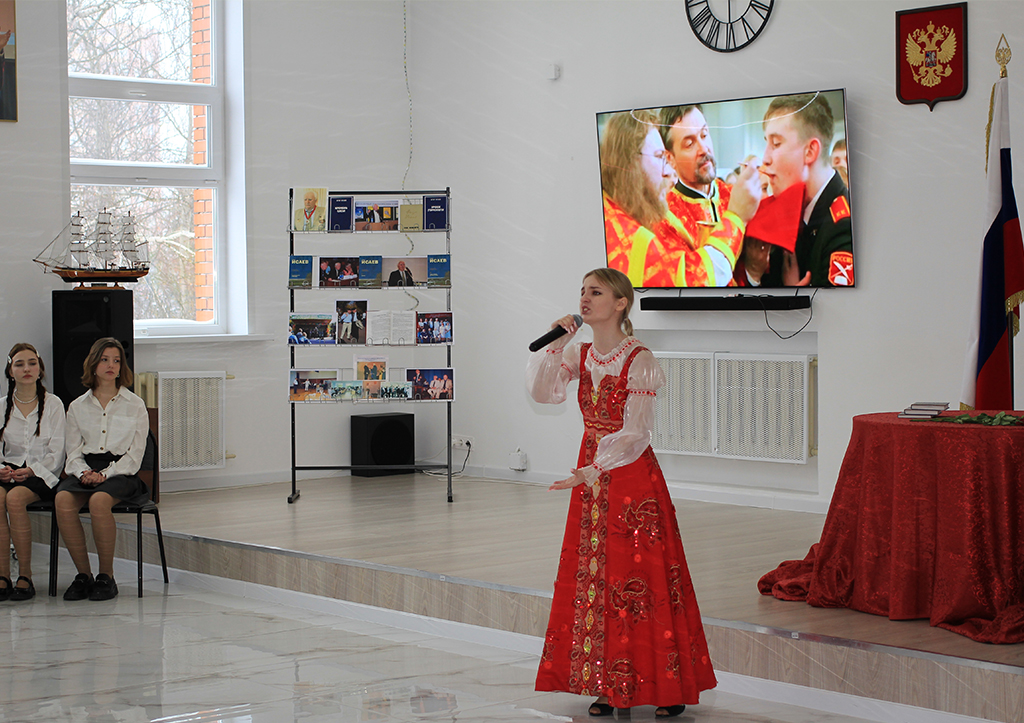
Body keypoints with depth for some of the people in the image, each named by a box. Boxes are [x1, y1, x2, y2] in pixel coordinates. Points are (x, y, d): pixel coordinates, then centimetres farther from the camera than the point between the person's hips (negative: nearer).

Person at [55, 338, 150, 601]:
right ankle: (83, 574, -19)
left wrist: (105, 474, -14)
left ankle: (106, 576, -22)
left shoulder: (135, 405, 8)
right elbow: (74, 452, 11)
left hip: (120, 473, -3)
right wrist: (84, 472, -12)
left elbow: (134, 455, 2)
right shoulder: (77, 407, 16)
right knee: (63, 499, -31)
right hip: (86, 469, 3)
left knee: (99, 500, -36)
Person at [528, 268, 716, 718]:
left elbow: (634, 433, -18)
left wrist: (594, 468, -29)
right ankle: (609, 686, 15)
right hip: (591, 473, 6)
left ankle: (669, 689, 5)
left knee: (639, 577, -4)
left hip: (632, 474, -6)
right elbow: (543, 393, -4)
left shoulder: (639, 362, -14)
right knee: (593, 577, 6)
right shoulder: (580, 355, 6)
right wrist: (554, 345, -12)